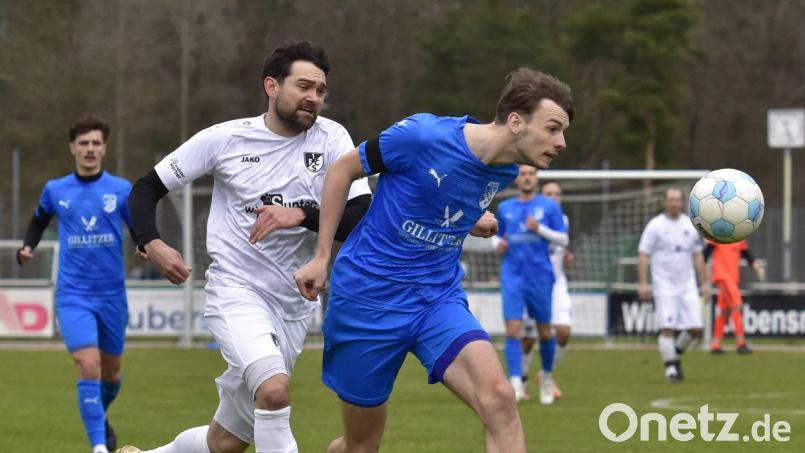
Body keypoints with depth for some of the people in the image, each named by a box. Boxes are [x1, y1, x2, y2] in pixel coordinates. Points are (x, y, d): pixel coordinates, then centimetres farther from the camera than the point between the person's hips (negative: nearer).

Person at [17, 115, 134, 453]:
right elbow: (40, 219, 22)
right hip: (73, 295, -1)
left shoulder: (122, 190, -1)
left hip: (112, 295, 2)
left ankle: (99, 416, 47)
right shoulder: (55, 190, 3)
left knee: (111, 371, 15)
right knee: (88, 367, -19)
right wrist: (27, 248, 5)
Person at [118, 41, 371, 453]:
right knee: (274, 390, -31)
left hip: (293, 305, 4)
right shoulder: (225, 139, -5)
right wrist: (151, 243, -13)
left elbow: (362, 220, -11)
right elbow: (147, 188, 4)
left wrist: (301, 215, -26)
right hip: (235, 291, -4)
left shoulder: (331, 138, -3)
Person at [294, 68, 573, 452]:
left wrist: (469, 219, 6)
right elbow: (343, 170, -5)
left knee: (498, 398, -22)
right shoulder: (424, 135, -20)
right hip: (369, 295, -4)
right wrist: (322, 256, -4)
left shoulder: (506, 170, -2)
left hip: (440, 298, 4)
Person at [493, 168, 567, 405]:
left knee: (544, 332, 7)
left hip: (541, 277, -1)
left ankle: (546, 376, 31)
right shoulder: (505, 208, 11)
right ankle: (516, 385, -16)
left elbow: (563, 239, 0)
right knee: (512, 330, -13)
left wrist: (539, 228, -15)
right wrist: (500, 245, -1)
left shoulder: (549, 206, 2)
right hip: (513, 277, 1)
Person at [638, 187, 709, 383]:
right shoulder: (655, 226, -2)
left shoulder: (690, 226, 11)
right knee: (667, 328, -10)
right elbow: (643, 255, -4)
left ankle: (676, 354, 23)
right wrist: (643, 283, -13)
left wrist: (704, 283, 13)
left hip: (688, 285, 4)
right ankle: (670, 367, -1)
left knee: (695, 328, -1)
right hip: (665, 286, -4)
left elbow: (697, 256, 17)